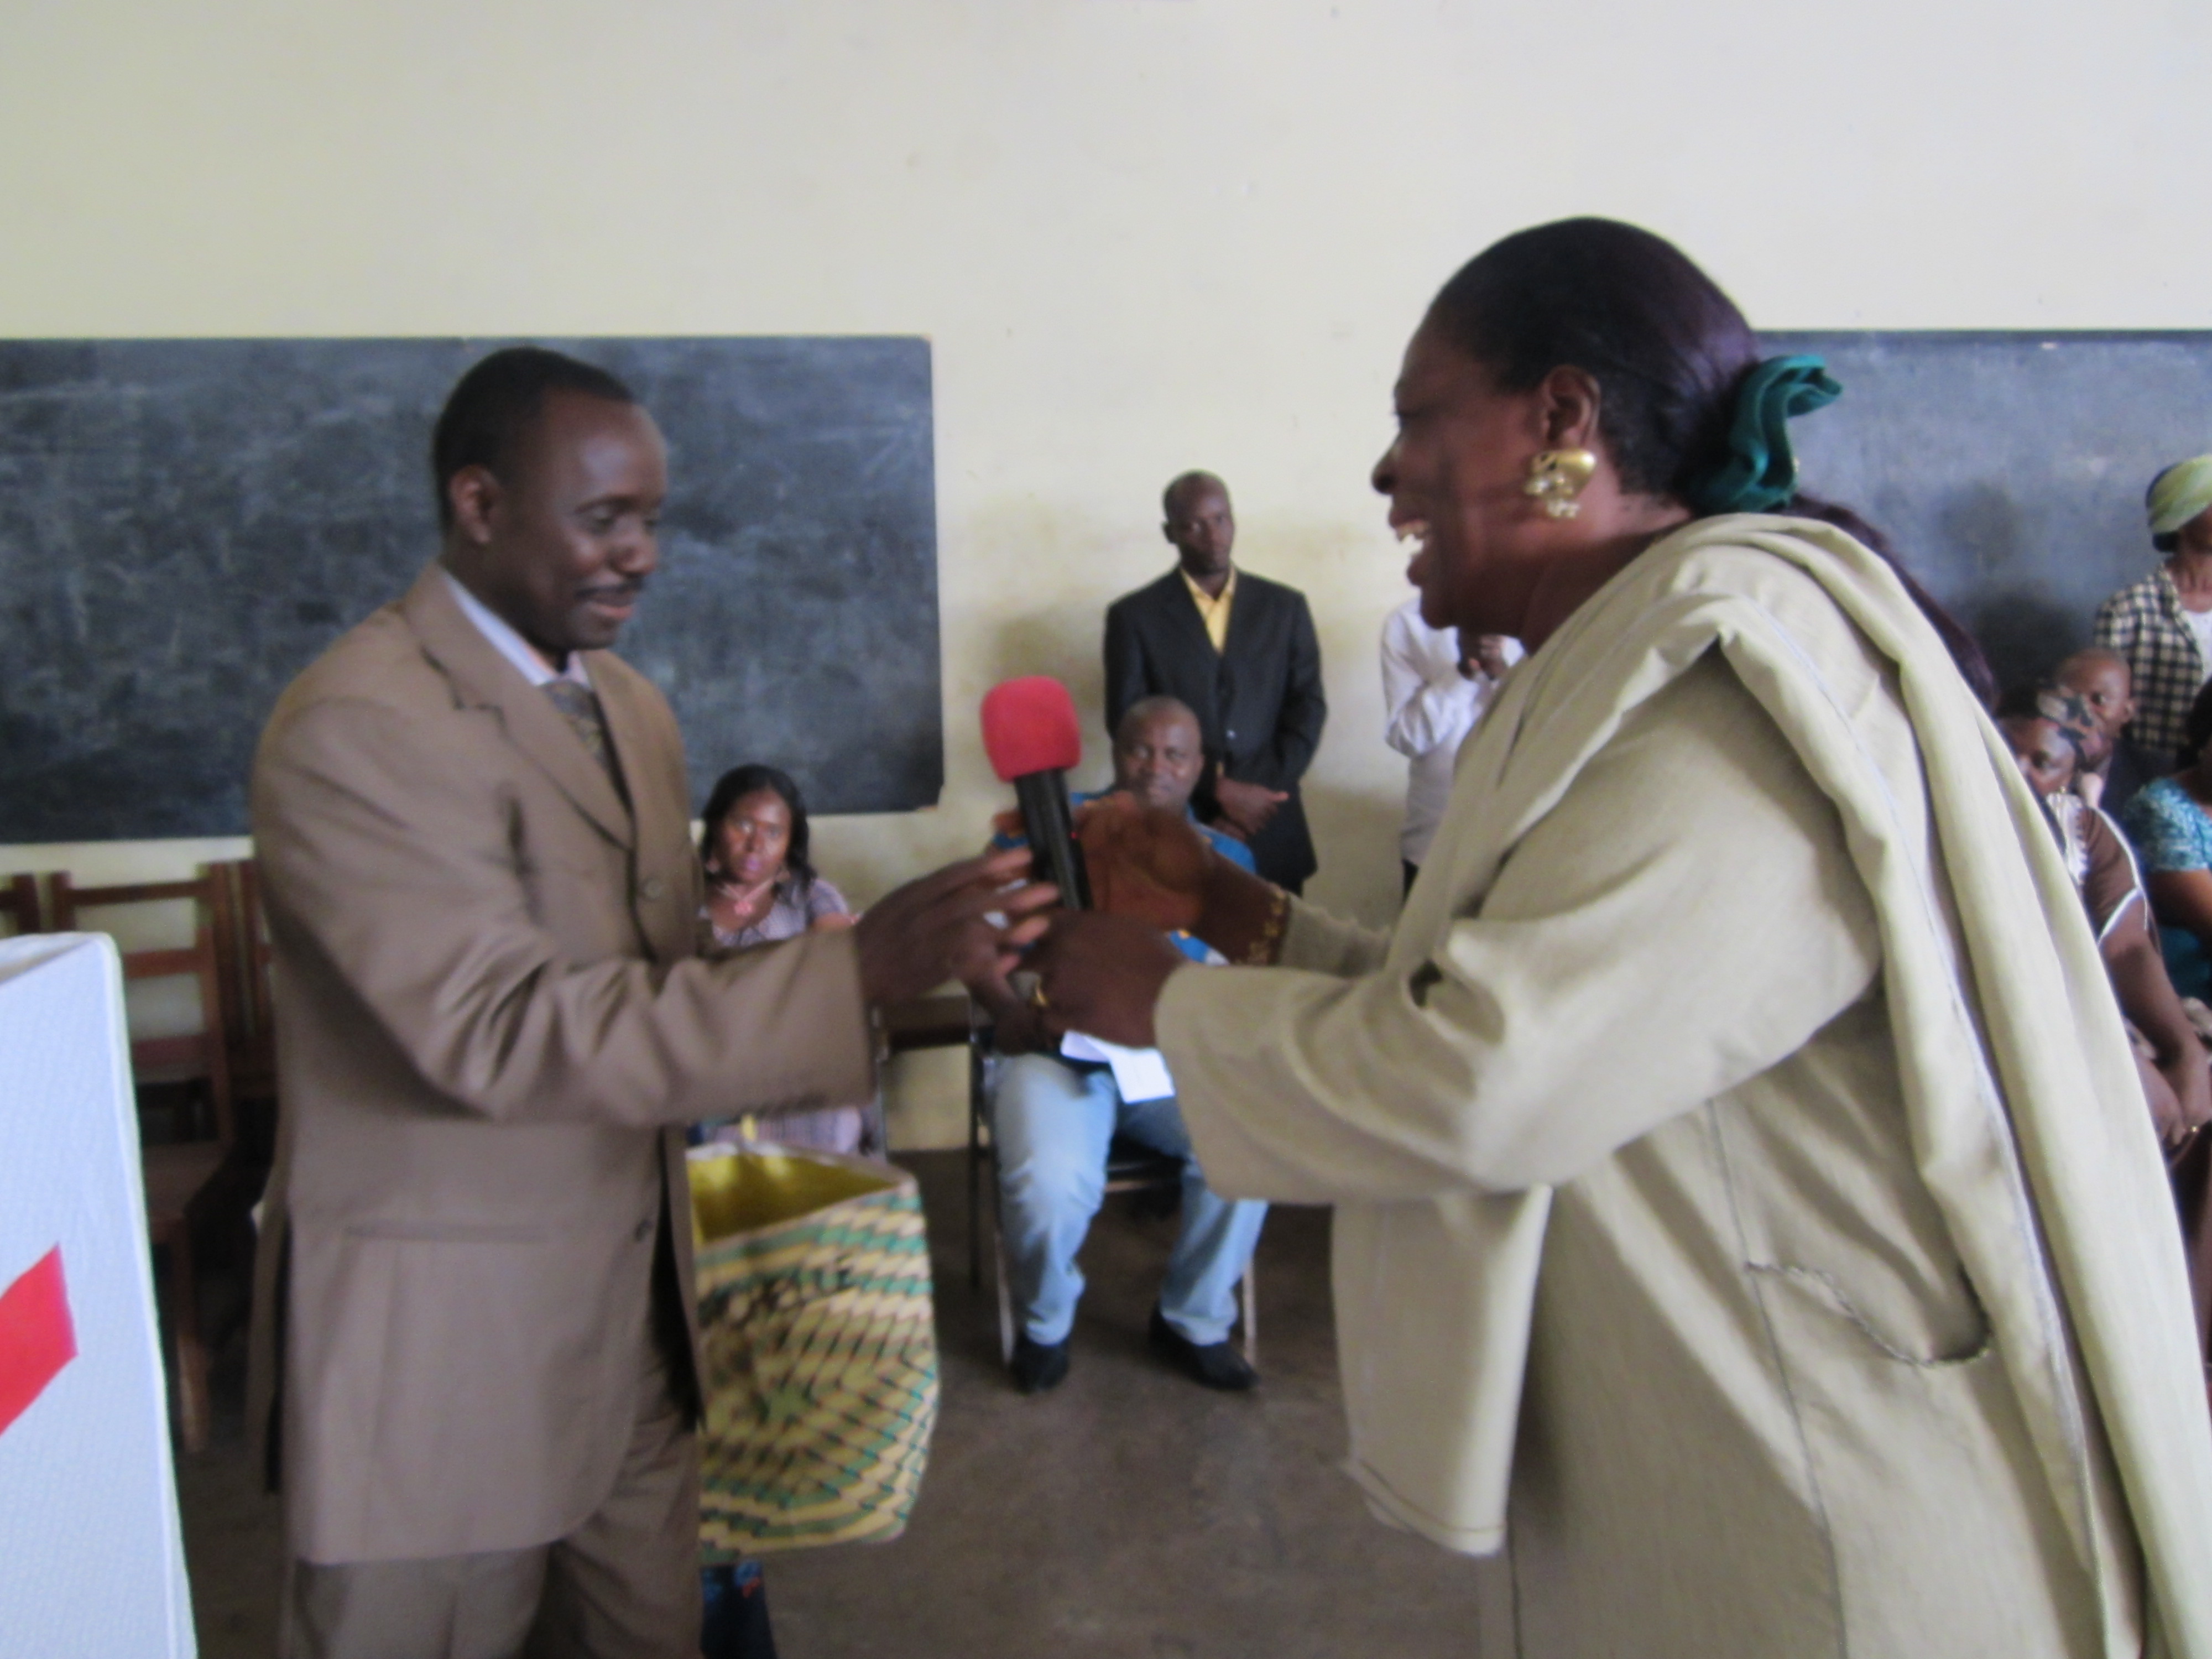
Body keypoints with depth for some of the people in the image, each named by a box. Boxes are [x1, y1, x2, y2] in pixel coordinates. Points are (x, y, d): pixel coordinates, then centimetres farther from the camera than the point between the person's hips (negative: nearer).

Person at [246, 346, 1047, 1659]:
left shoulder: (630, 704, 8)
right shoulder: (354, 730, -19)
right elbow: (502, 1031, -29)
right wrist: (855, 972, -34)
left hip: (633, 1296, 7)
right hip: (439, 1337, -7)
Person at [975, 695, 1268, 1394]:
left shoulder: (1225, 857, 13)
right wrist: (1005, 1008, -13)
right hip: (1057, 1050, -2)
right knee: (1049, 1186, -31)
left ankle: (1195, 1322, 2)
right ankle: (1045, 1324, 7)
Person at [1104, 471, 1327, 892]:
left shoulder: (1285, 607, 9)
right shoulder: (1134, 616, 3)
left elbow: (1308, 708, 6)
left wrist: (1260, 795, -8)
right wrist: (1219, 790, -12)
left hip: (1271, 832, 2)